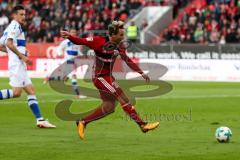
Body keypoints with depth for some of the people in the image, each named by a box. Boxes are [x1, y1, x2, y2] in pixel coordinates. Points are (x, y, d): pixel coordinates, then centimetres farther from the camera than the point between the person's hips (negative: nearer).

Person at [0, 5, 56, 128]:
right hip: (17, 63, -10)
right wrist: (21, 56, -18)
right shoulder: (15, 26, -7)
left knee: (31, 91, 4)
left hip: (20, 65, 10)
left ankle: (40, 120, -1)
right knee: (16, 92, -17)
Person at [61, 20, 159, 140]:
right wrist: (69, 36, -37)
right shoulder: (99, 41, -15)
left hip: (108, 77, 9)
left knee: (109, 107, 8)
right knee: (123, 98, -13)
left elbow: (128, 61, 15)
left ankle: (82, 122, 19)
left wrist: (142, 73, 15)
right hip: (99, 77, -9)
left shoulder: (119, 47, 6)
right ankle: (142, 125, -11)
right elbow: (81, 41, -19)